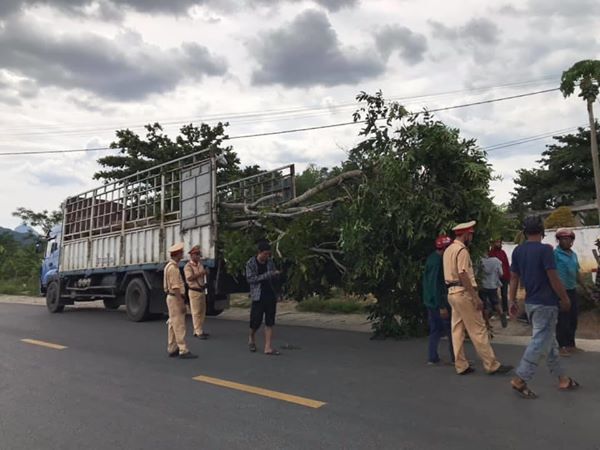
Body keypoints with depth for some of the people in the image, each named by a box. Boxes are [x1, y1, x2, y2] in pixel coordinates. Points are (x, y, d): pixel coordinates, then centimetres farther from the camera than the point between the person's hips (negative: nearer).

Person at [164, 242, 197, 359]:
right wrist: (181, 303, -22)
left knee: (173, 324, 13)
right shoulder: (173, 268, -19)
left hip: (172, 297, 10)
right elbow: (175, 287, -23)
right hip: (175, 298, -10)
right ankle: (183, 351, -6)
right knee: (179, 325, -8)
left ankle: (172, 349, 20)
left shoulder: (170, 266, 13)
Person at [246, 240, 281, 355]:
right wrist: (267, 275, -20)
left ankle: (268, 348, 5)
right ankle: (251, 338, 31)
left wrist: (275, 275, -9)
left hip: (271, 295, 4)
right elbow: (250, 279, -14)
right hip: (258, 296, -4)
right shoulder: (251, 263, -5)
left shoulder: (270, 262, 7)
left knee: (269, 322, 2)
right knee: (256, 321, 0)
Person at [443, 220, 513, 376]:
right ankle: (492, 365, 3)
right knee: (478, 330, -3)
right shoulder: (462, 250, -14)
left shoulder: (448, 250, 15)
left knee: (458, 330, 9)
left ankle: (461, 366, 14)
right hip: (463, 293, -9)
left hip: (452, 293, 9)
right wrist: (476, 297, -20)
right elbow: (463, 275, -21)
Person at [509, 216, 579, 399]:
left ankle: (563, 379, 28)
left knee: (550, 342, 17)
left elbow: (514, 277, 5)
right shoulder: (545, 249, -16)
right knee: (539, 343, -3)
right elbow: (553, 278, -16)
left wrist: (512, 300, 11)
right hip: (546, 303, -7)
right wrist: (565, 298, -4)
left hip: (530, 302, 7)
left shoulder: (517, 251, 4)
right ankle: (520, 379, -3)